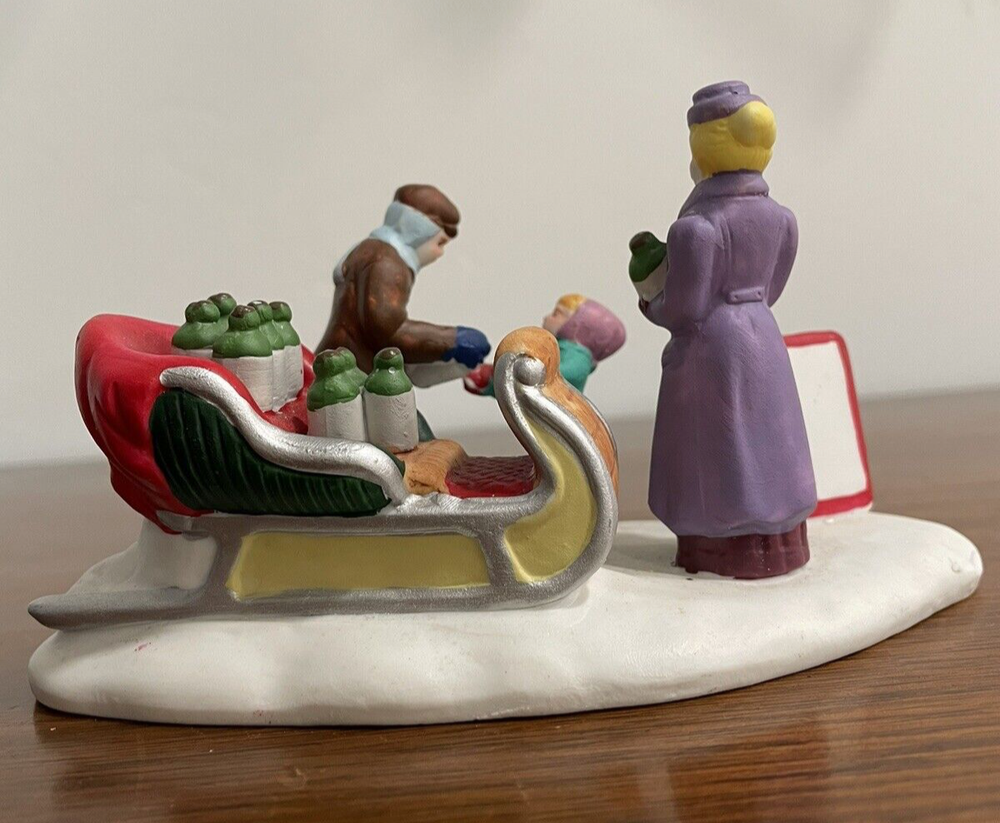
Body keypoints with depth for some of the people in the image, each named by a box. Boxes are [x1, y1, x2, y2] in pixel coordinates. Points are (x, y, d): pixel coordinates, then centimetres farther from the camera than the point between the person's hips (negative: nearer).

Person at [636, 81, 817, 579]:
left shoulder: (696, 227, -19)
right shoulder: (780, 219, 4)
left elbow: (684, 311, -17)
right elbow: (767, 292, 12)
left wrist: (650, 306, 3)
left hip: (709, 347, -7)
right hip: (762, 338, 7)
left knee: (715, 448, 2)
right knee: (762, 442, 14)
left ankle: (729, 554, 8)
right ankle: (775, 545, 22)